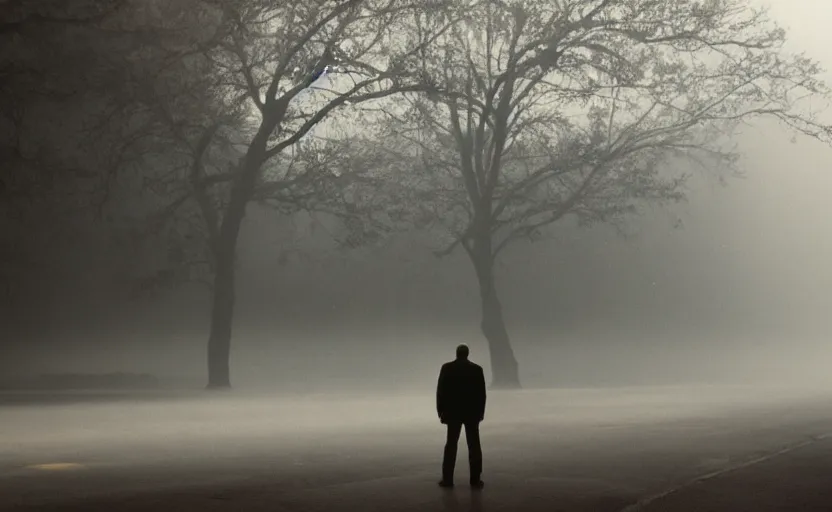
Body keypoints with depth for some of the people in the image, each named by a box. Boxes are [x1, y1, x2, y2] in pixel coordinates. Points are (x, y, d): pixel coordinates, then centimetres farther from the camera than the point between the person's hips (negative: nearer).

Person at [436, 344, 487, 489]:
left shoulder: (447, 368, -5)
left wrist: (441, 411, 3)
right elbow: (482, 393, -1)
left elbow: (440, 391, -5)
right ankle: (475, 480, 2)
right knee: (474, 446, 4)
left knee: (451, 445, 7)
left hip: (453, 412, 0)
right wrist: (481, 412, 8)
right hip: (472, 413, 0)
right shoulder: (477, 369, -3)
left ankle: (447, 479, 6)